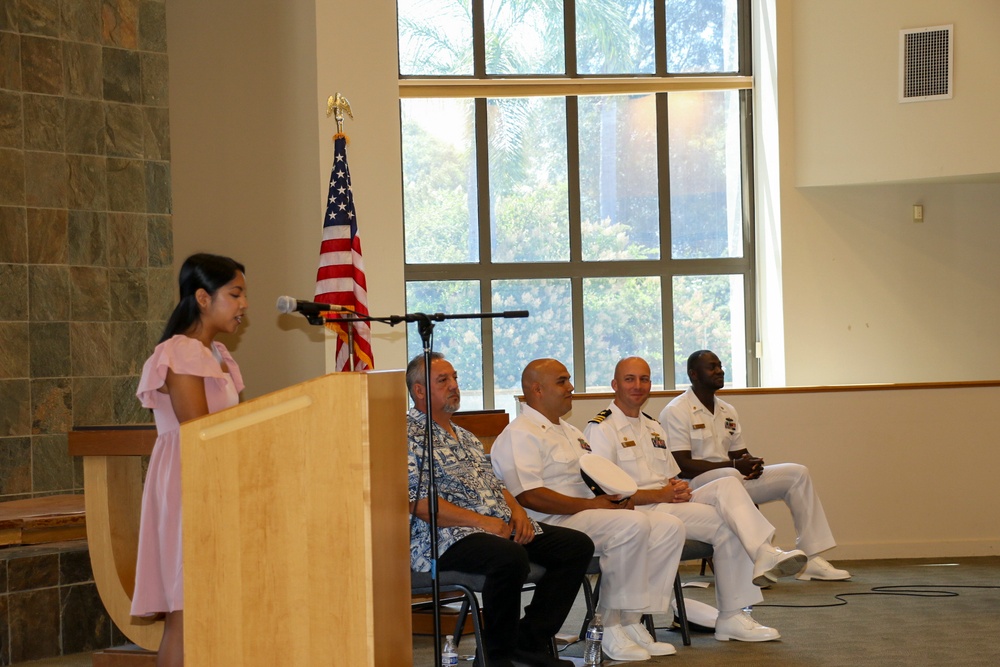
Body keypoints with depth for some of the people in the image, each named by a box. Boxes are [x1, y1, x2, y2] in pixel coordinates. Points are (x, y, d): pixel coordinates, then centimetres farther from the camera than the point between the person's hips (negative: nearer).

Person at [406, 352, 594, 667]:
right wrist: (481, 521, -19)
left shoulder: (465, 437, 25)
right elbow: (419, 503, -15)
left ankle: (530, 640, -5)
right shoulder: (408, 435, -5)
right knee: (511, 557, -37)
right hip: (445, 537, -9)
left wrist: (517, 511, 3)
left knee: (578, 545, -5)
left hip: (501, 526, 9)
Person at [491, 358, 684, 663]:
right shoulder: (520, 434, -7)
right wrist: (591, 504, -20)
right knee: (633, 525, -30)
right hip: (554, 524, -10)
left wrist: (616, 497, 4)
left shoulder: (571, 432, 26)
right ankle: (612, 629, -23)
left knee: (669, 526, -6)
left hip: (591, 514, 10)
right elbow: (528, 496, -19)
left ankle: (631, 622, -10)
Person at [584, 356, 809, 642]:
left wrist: (679, 488, -1)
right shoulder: (601, 428, -3)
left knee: (727, 485, -20)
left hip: (668, 502, 7)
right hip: (635, 512, -7)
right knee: (725, 524, -23)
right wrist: (661, 495, -16)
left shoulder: (653, 427, 23)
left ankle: (765, 555, -32)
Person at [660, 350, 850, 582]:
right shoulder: (676, 412, -8)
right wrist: (735, 465, -18)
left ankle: (810, 559, -5)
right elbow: (682, 466, -16)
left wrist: (752, 464, -7)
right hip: (694, 485, -8)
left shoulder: (727, 411, 18)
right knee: (728, 477, -41)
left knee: (797, 474, -1)